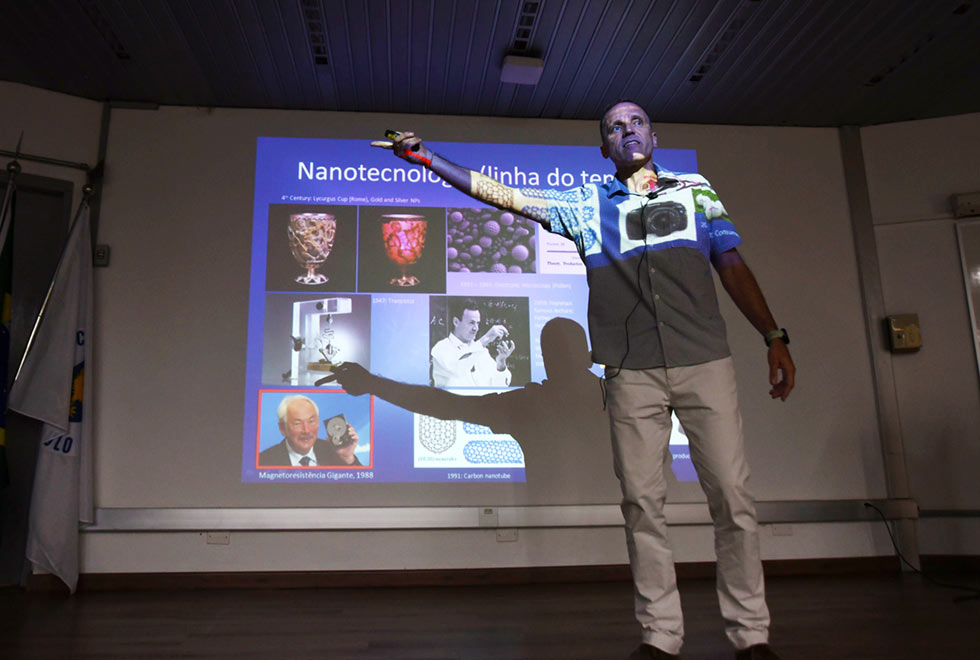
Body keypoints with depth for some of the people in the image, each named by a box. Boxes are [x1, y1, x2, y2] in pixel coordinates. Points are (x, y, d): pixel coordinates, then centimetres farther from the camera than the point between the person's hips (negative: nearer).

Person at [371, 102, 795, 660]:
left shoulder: (696, 190, 15)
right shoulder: (587, 205, 14)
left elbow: (734, 268, 12)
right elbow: (503, 195, 12)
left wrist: (774, 338, 4)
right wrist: (426, 159, 8)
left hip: (706, 363, 0)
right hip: (632, 373, 0)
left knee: (733, 497, -2)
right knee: (642, 502, 1)